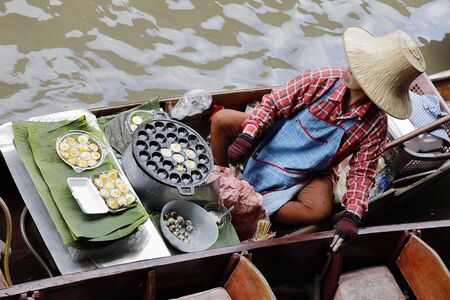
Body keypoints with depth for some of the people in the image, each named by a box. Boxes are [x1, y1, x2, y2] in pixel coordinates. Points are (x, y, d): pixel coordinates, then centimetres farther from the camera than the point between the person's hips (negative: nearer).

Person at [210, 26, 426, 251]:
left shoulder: (375, 124, -19)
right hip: (270, 142, 1)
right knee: (222, 120, -19)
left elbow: (362, 172, -11)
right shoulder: (322, 79, -20)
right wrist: (246, 137, -27)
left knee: (320, 210, -32)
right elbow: (272, 104, -13)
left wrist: (352, 216, -25)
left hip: (311, 174, -1)